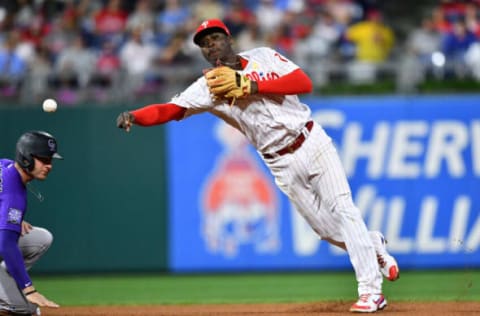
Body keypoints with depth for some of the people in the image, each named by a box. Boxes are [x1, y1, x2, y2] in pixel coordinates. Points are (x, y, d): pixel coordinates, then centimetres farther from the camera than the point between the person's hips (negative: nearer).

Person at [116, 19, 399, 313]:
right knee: (329, 229, 2)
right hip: (283, 164, 2)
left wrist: (250, 85, -22)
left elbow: (304, 82, -16)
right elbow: (169, 110, -16)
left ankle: (371, 291, -5)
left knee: (342, 210, -10)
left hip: (313, 143, -2)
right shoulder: (208, 87, -4)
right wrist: (132, 117, -35)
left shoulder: (263, 57, -3)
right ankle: (375, 245, 32)